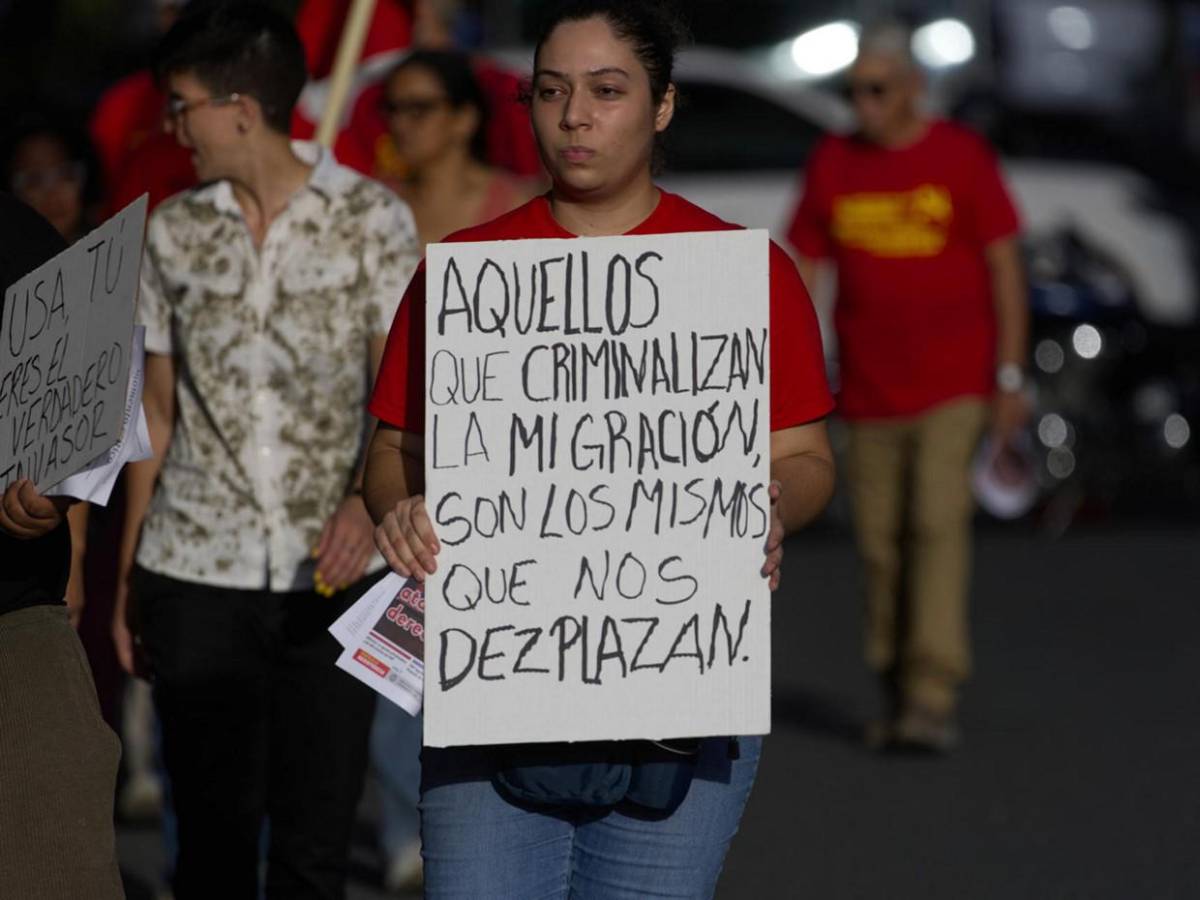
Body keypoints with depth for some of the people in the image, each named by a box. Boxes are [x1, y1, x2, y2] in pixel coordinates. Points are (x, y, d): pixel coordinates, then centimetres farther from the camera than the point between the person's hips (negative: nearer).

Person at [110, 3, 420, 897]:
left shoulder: (373, 219, -1)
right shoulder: (174, 232, 8)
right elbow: (158, 410, 14)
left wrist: (369, 498, -26)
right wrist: (126, 576, 11)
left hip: (332, 572, -2)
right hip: (196, 575, 2)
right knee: (213, 828, 2)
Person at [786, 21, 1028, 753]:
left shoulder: (961, 158, -2)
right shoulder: (833, 165, 7)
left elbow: (1005, 266, -1)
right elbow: (802, 273, 10)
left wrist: (1010, 376, -6)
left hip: (953, 388, -3)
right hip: (871, 393, 3)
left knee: (938, 526, -15)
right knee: (882, 547, 3)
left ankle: (934, 699, -19)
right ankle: (898, 697, 14)